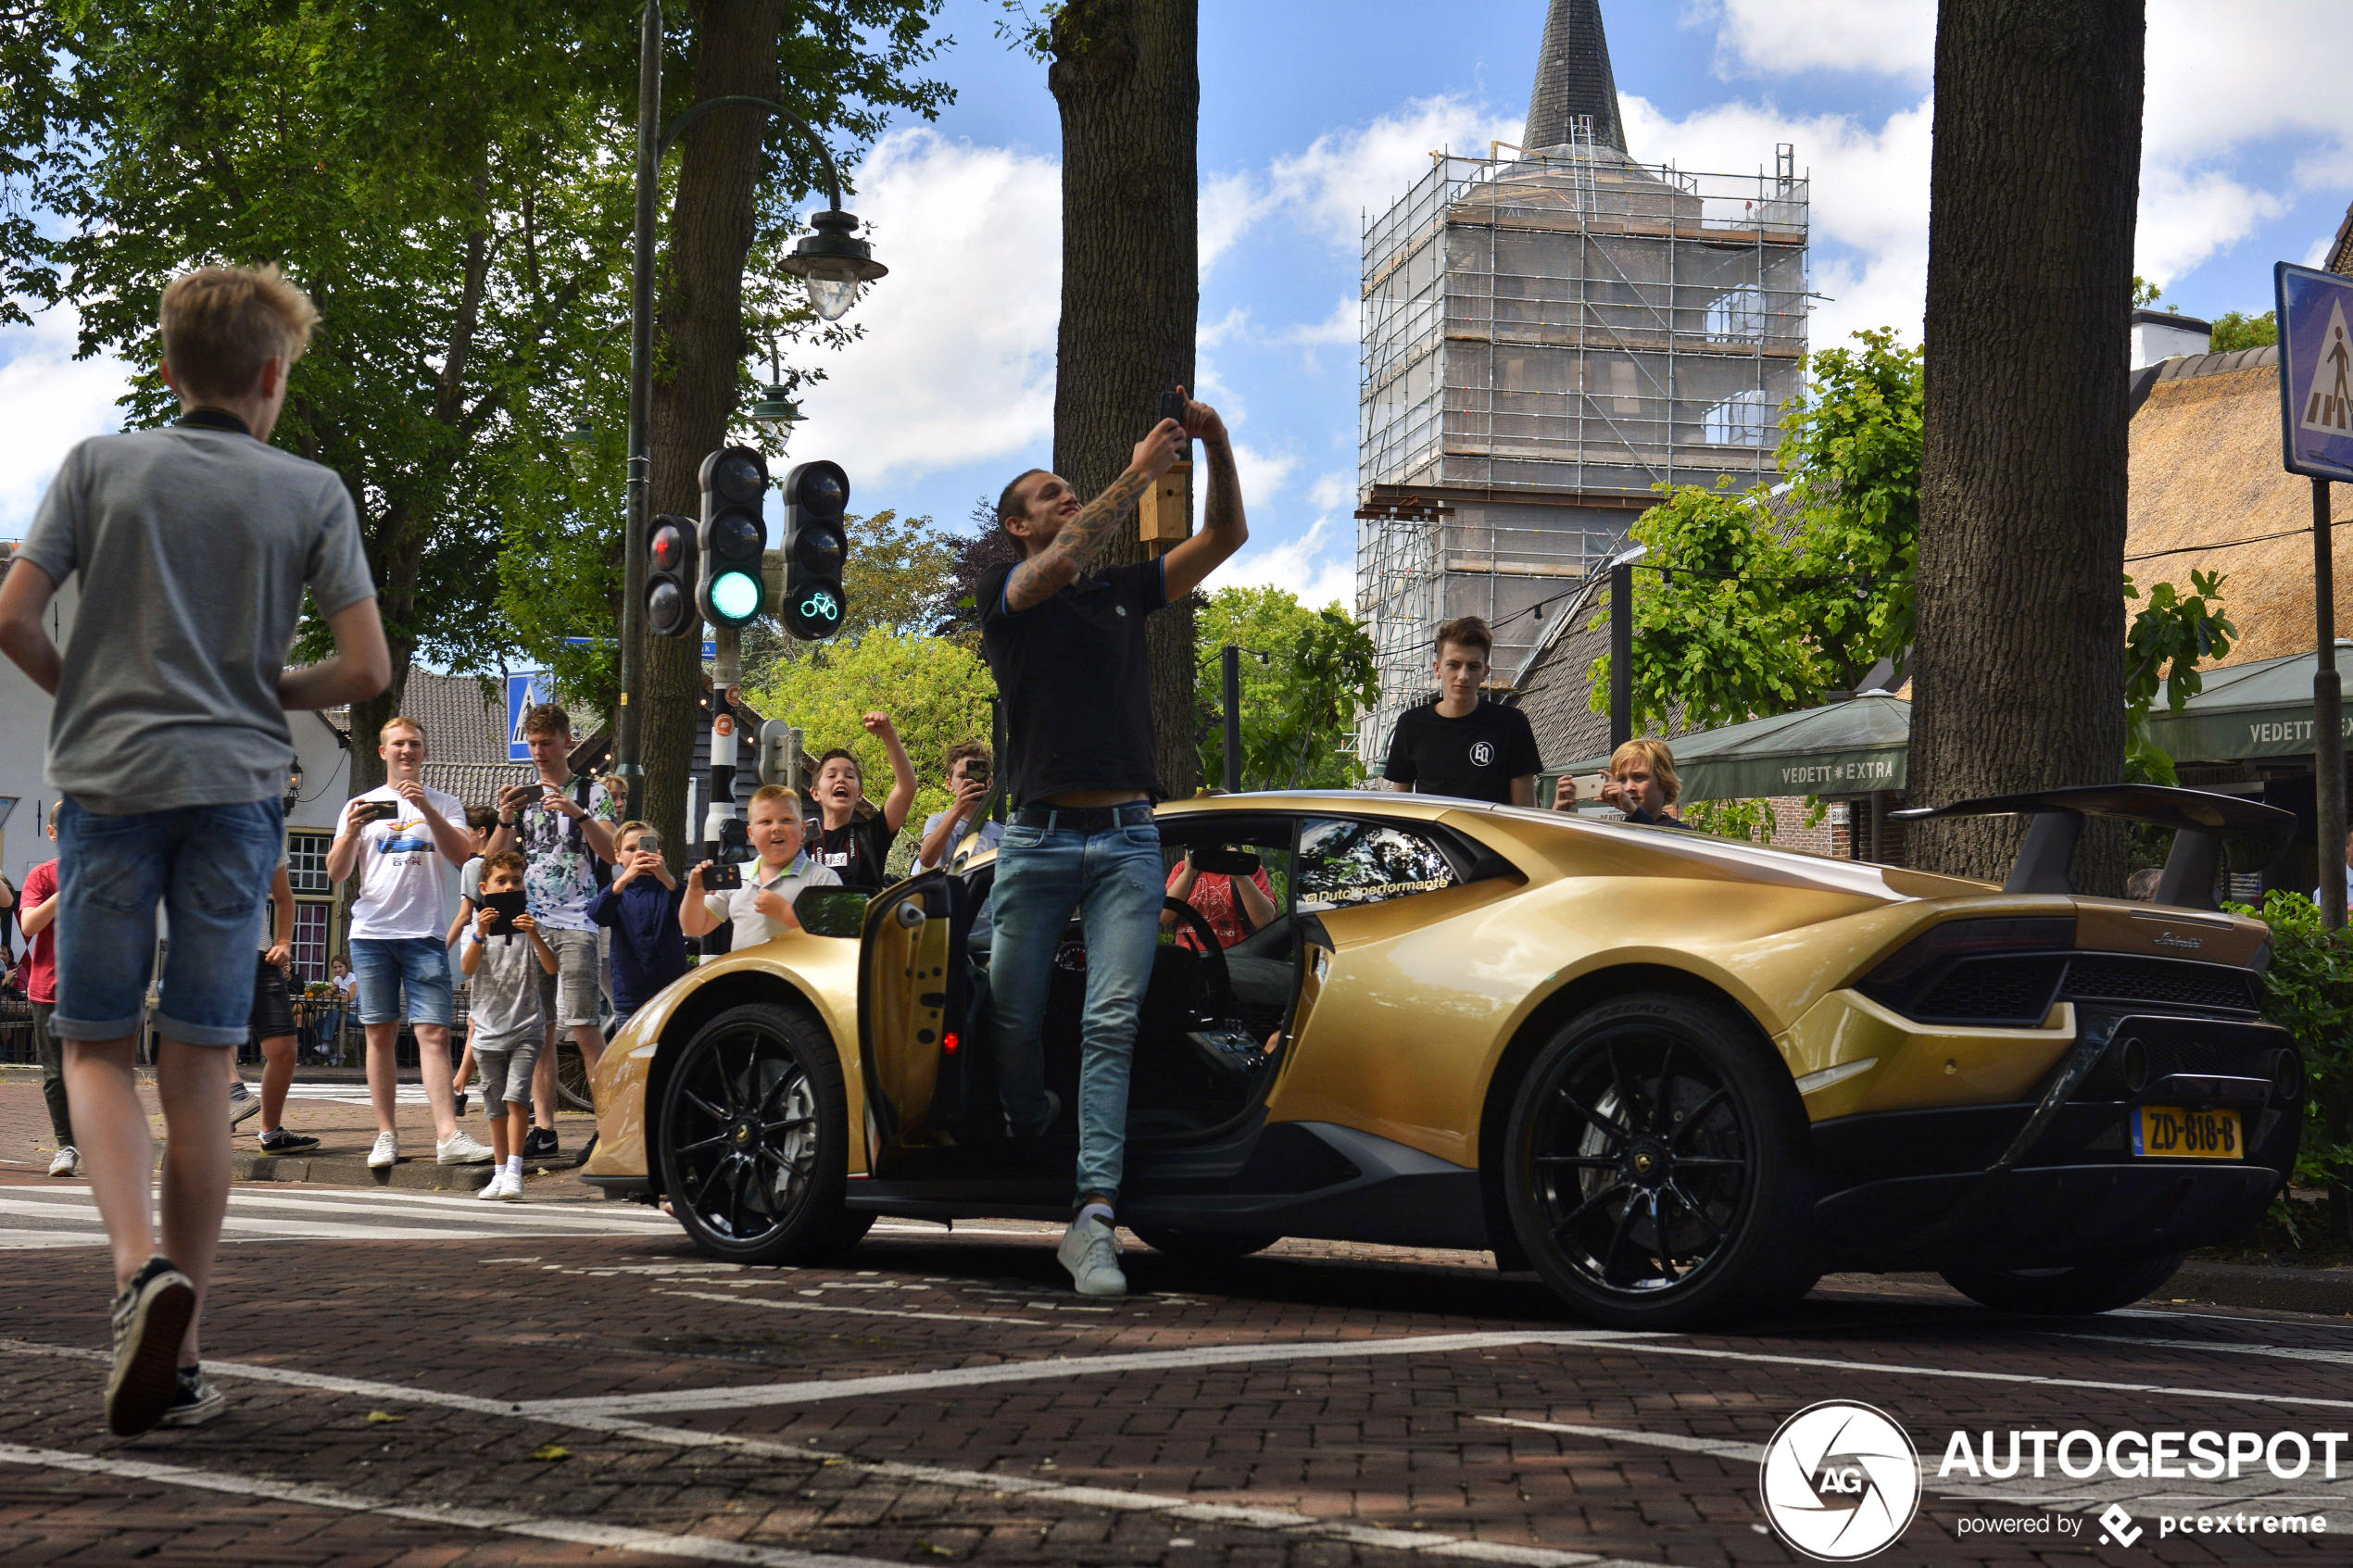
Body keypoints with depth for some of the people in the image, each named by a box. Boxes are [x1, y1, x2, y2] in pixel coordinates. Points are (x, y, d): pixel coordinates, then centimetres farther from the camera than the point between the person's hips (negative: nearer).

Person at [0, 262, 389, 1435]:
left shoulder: (101, 465, 4)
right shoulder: (310, 492, 3)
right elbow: (366, 667, -3)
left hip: (109, 779, 0)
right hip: (237, 787, 0)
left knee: (97, 1049, 9)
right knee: (199, 1072, 5)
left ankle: (142, 1265, -17)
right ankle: (179, 1360, 8)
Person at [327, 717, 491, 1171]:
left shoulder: (443, 804, 12)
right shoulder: (360, 805, 15)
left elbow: (461, 855, -5)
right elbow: (337, 873, 8)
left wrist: (426, 808, -15)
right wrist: (352, 831, -11)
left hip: (425, 933, -2)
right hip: (372, 932, 2)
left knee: (434, 1033, -10)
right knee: (380, 1034, 1)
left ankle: (448, 1135, -17)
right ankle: (386, 1135, 5)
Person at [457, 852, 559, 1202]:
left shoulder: (529, 926, 4)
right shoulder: (475, 927, 6)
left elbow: (553, 968, -9)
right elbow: (467, 968, -13)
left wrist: (534, 936, -25)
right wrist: (481, 934, -30)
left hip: (526, 1030, -2)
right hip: (488, 1030, 2)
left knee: (516, 1098, -16)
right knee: (496, 1108, 8)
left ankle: (514, 1172, -18)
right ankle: (500, 1173, 17)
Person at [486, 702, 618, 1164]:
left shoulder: (593, 792, 7)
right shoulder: (522, 796, 18)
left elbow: (612, 852, -4)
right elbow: (495, 859, 11)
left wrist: (579, 815, -19)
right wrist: (505, 821, -7)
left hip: (576, 924, -4)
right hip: (529, 923, 4)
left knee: (583, 1026, -12)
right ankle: (543, 1130, 4)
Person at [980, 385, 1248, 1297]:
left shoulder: (1124, 592, 20)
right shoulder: (1006, 593, 7)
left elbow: (1224, 538, 16)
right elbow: (1061, 563, -16)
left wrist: (1216, 445, 1)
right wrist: (1138, 474, -15)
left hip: (1127, 841, 2)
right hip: (1039, 838, -2)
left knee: (1112, 1020, -11)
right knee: (1014, 1017, 2)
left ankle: (1094, 1215, -18)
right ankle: (1028, 1148, 31)